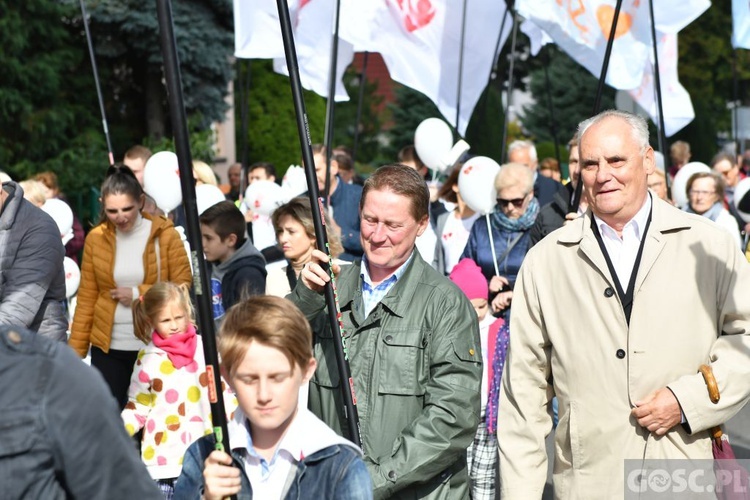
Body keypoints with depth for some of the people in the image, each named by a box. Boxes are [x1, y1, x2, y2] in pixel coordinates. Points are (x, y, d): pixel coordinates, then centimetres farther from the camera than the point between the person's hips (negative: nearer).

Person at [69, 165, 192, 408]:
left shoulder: (165, 234, -5)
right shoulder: (95, 238, 1)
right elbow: (86, 298, 4)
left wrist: (138, 294, -13)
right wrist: (76, 349, 1)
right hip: (108, 348, 2)